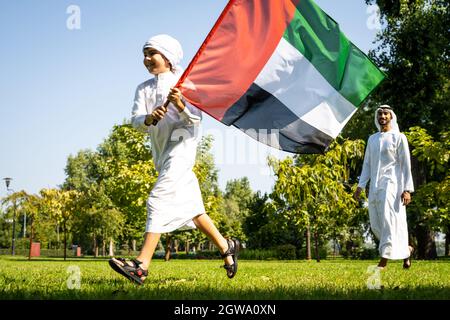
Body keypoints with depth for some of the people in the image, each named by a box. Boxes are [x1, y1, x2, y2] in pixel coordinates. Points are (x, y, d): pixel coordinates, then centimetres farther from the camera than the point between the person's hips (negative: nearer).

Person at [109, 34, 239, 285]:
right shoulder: (144, 88, 14)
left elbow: (196, 117, -11)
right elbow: (136, 120, -1)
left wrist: (179, 104, -30)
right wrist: (150, 118, -24)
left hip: (182, 144, -7)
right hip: (162, 151, 7)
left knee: (159, 200, -20)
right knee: (190, 206, 11)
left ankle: (142, 266, -27)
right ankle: (226, 247, 26)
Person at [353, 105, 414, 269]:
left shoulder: (398, 137, 2)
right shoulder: (372, 139, 19)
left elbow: (406, 165, -3)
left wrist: (407, 189, -11)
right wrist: (360, 185, 10)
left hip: (391, 185, -6)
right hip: (374, 187, 6)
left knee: (388, 221, -13)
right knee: (376, 225, 5)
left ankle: (383, 261, -15)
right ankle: (406, 249, 21)